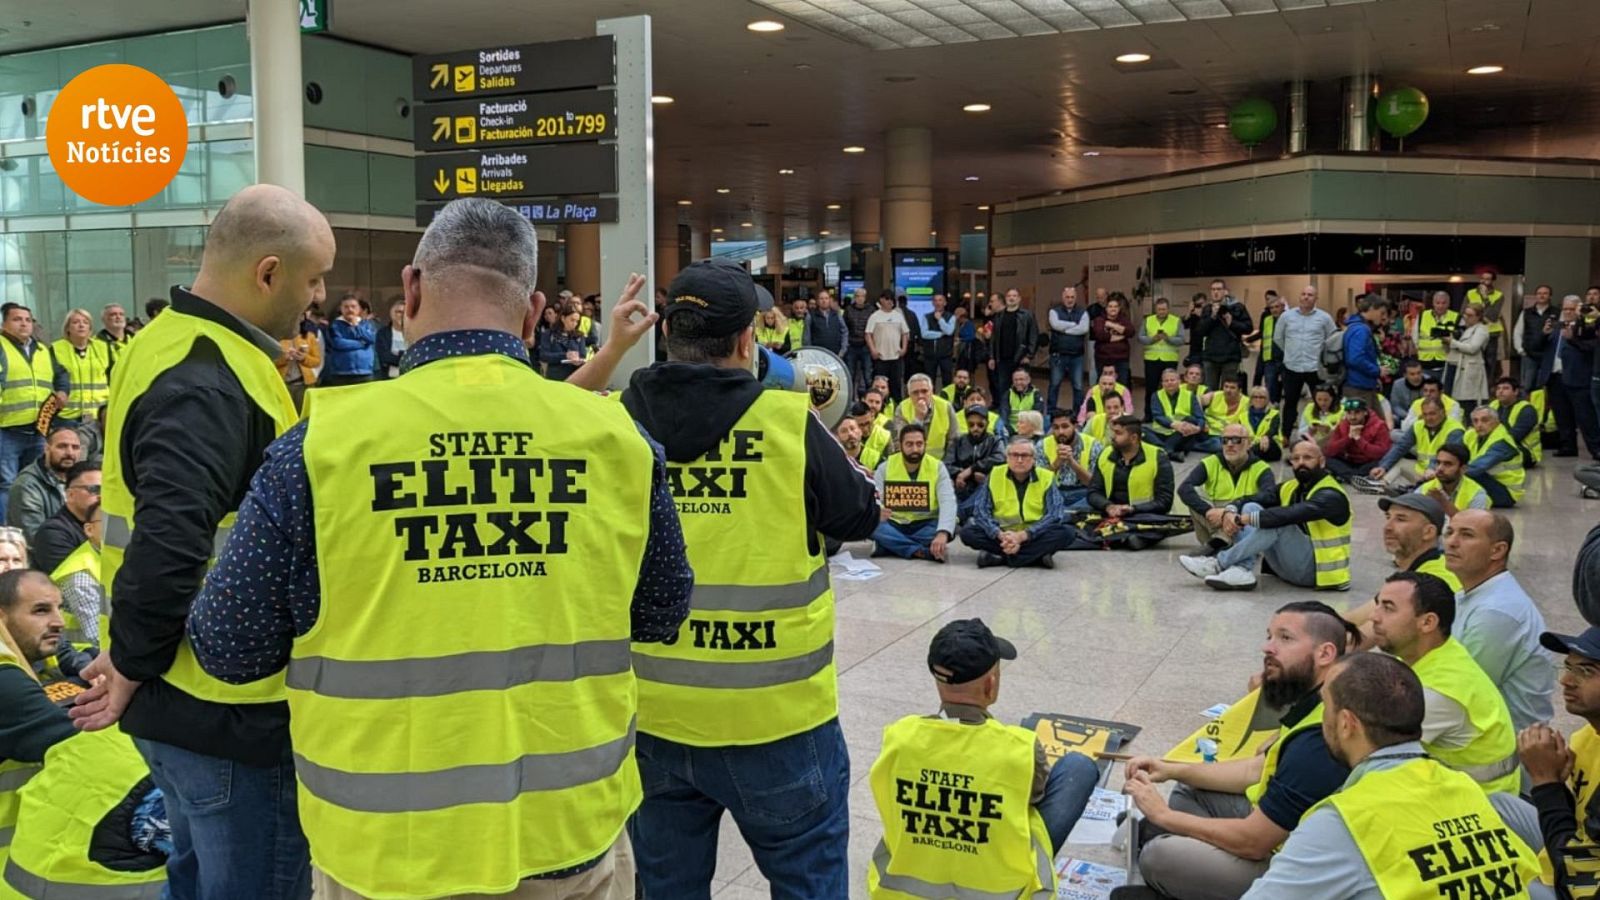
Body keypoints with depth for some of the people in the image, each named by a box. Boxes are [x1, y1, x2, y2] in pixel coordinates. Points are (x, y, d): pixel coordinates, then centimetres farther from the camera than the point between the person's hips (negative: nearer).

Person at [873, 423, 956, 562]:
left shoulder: (937, 467, -7)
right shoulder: (885, 467, -5)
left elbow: (948, 502, -20)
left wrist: (943, 533, -41)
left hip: (925, 525, 0)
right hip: (894, 525, 0)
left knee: (950, 529, -31)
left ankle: (890, 545, -22)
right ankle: (927, 551, -29)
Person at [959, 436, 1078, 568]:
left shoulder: (1046, 478, -3)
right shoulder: (994, 475, -1)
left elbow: (1055, 515, -13)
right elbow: (981, 511, -7)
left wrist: (1022, 536, -25)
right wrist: (1000, 535, -26)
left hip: (1034, 537, -1)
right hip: (1001, 535, 1)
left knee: (1067, 532, -27)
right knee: (967, 533, -24)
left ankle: (999, 557, -28)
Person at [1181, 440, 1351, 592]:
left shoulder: (1330, 496, -15)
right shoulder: (1289, 488, 10)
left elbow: (1290, 515, -32)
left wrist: (1244, 519, -31)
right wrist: (1231, 513, -18)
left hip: (1316, 570, -7)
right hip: (1290, 567, 7)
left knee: (1276, 522, -29)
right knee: (1251, 508, -5)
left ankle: (1219, 564, -22)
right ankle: (1242, 570, -26)